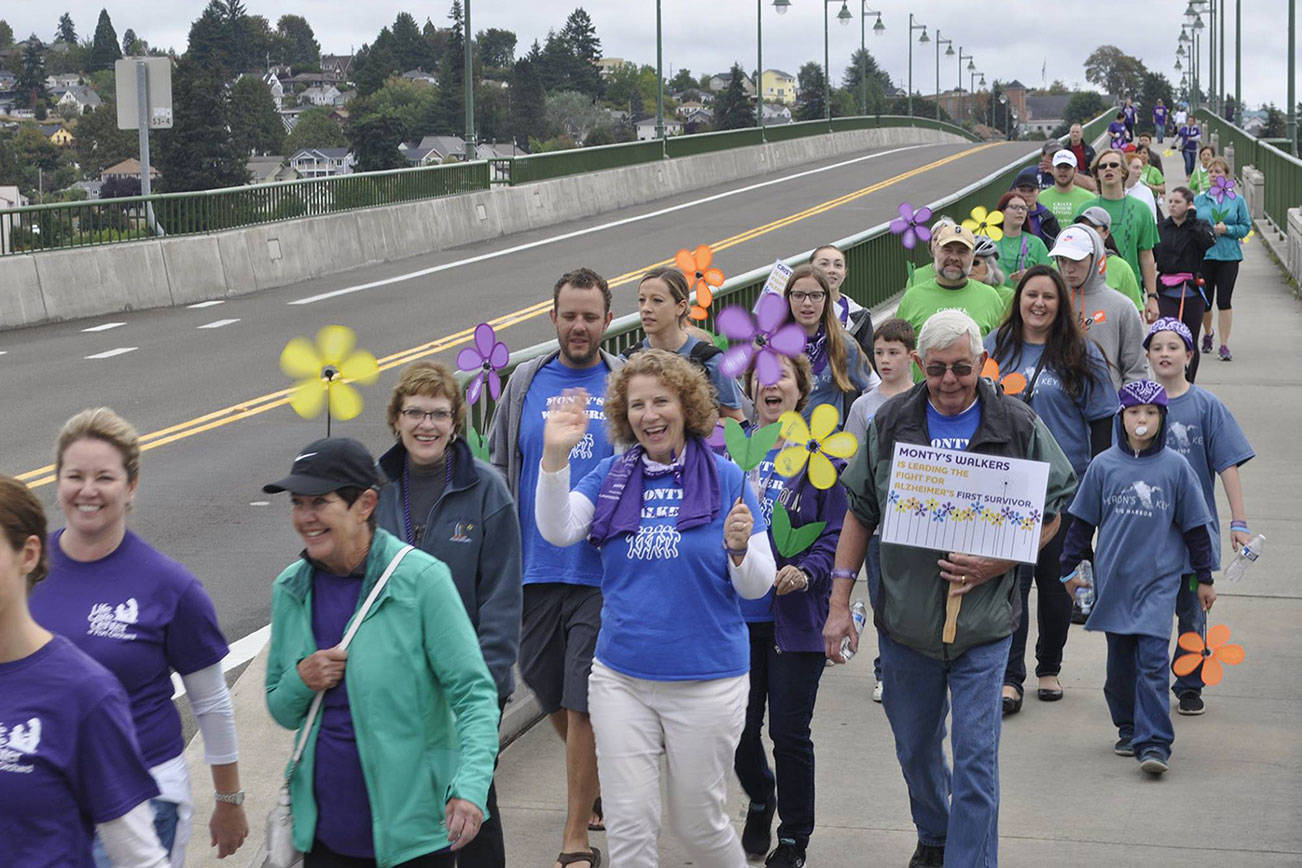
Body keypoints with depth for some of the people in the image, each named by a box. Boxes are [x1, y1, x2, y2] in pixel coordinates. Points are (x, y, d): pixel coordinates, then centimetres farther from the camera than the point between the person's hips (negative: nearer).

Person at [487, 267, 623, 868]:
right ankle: (601, 788, 39)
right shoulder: (525, 384, 7)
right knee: (552, 699, 13)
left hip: (602, 574, -3)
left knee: (582, 706, -6)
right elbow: (498, 471, 12)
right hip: (534, 571, 3)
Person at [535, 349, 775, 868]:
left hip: (707, 682, -2)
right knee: (628, 825, 4)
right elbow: (557, 531, -13)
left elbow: (758, 587, -2)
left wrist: (740, 549, -23)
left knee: (698, 821, 10)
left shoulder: (726, 479, -3)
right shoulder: (611, 476, 3)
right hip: (621, 679, 2)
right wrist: (555, 456, -24)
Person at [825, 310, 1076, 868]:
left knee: (975, 759, -6)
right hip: (904, 620, 3)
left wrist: (995, 565, -14)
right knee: (915, 750, 18)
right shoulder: (890, 424, 1)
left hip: (983, 623, -3)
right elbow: (859, 513, 7)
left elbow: (1049, 515, 3)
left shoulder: (1019, 427, -4)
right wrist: (839, 602, 2)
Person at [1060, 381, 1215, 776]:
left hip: (1159, 580, -2)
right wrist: (1069, 567, 11)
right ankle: (1128, 730, 25)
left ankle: (1154, 743, -10)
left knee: (1153, 660, -10)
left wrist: (1205, 578, 10)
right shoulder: (1103, 466, 2)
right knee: (1120, 661, 10)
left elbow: (1195, 526, 6)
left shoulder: (1176, 468, -1)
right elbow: (1082, 521, 10)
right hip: (1113, 580, 2)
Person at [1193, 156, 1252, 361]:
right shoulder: (1199, 200, 7)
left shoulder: (1237, 200, 3)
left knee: (1224, 300, -7)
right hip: (1203, 255, 2)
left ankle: (1224, 345, -1)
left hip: (1228, 255, -2)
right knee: (1204, 300, 7)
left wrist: (1227, 229, -12)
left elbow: (1246, 227, 3)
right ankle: (1207, 334, 36)